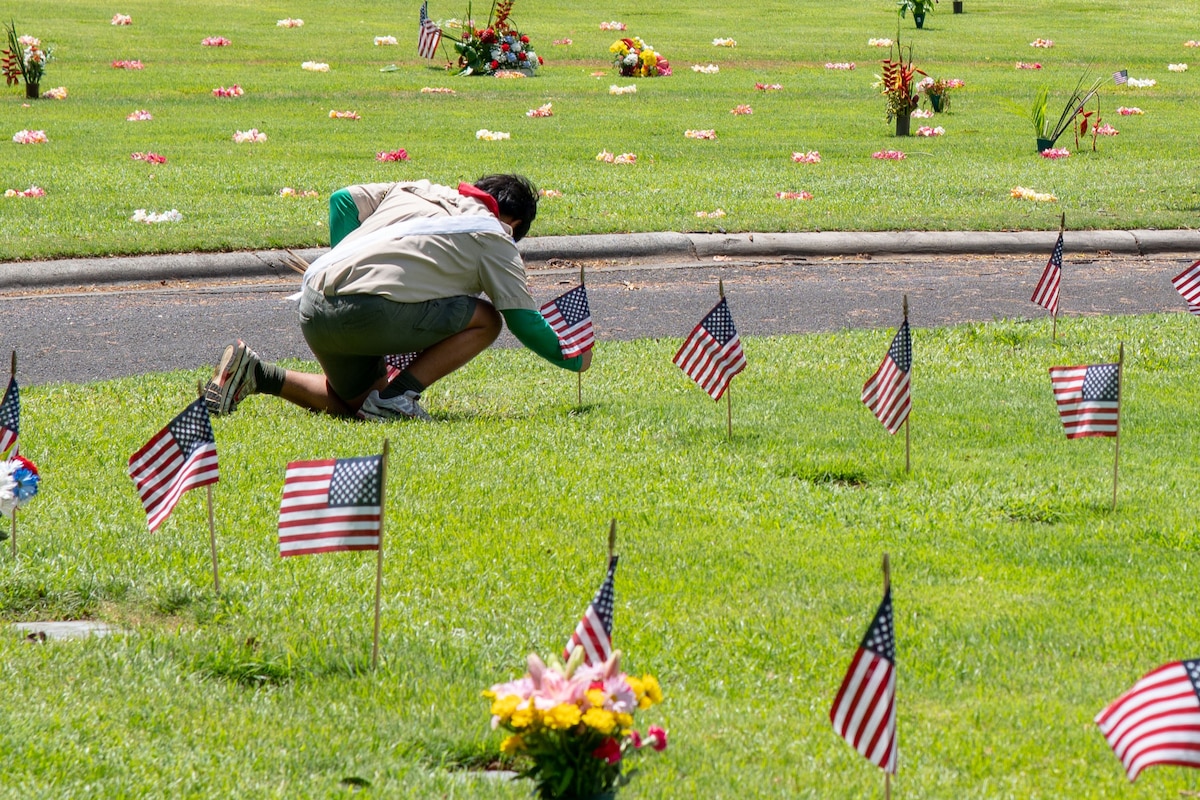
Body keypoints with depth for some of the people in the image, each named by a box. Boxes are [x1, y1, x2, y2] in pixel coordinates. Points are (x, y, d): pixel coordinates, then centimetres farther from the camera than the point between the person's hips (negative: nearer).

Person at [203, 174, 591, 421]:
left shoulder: (419, 191, 26)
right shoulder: (493, 237, 10)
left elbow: (342, 200, 20)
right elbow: (525, 322, 10)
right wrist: (573, 359, 27)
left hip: (313, 308, 7)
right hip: (371, 310, -7)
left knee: (359, 398, 27)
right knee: (484, 319, 7)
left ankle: (256, 374, 9)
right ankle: (396, 398, -3)